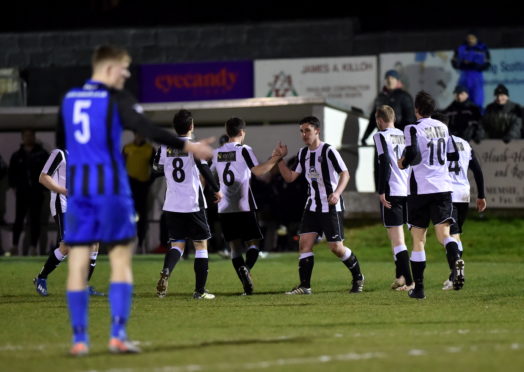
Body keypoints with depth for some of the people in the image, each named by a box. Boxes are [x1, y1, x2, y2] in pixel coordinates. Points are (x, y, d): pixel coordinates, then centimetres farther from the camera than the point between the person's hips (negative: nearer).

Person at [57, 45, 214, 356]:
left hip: (77, 187, 5)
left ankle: (79, 339, 1)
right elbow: (147, 130, -17)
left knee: (78, 263, 4)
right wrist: (186, 146, -15)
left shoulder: (69, 99, 12)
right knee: (121, 259, 2)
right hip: (110, 185, -5)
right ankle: (118, 334, -6)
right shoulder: (116, 98, -5)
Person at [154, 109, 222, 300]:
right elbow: (204, 169, -18)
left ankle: (166, 272, -21)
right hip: (193, 205, -4)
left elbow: (157, 167, 20)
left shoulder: (165, 147, 4)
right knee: (201, 245, 8)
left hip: (172, 205, 4)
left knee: (176, 244, 10)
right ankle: (200, 290, 5)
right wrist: (216, 190, -5)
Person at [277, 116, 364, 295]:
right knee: (304, 243, -6)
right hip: (313, 205, 7)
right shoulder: (303, 153, 9)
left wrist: (337, 192, -32)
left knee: (336, 247, -6)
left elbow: (345, 174, -16)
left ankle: (358, 278, 16)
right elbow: (290, 177, 15)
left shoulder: (328, 151, -13)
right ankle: (305, 285, -4)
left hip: (331, 206, -7)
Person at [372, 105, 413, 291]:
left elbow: (384, 163, -15)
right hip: (408, 191, 7)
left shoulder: (381, 136, -5)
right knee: (398, 237, 20)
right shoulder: (404, 135, 15)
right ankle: (400, 276, 24)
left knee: (397, 239, -7)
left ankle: (408, 281, -13)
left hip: (392, 192, -7)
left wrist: (381, 192, -13)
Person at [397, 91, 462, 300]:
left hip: (420, 189, -4)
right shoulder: (443, 127, 12)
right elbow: (454, 155, 18)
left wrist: (403, 163, 0)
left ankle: (418, 288, 8)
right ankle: (456, 261, -39)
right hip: (443, 187, 4)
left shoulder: (413, 129, -6)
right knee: (443, 233, -6)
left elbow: (413, 153, -20)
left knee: (418, 239, 5)